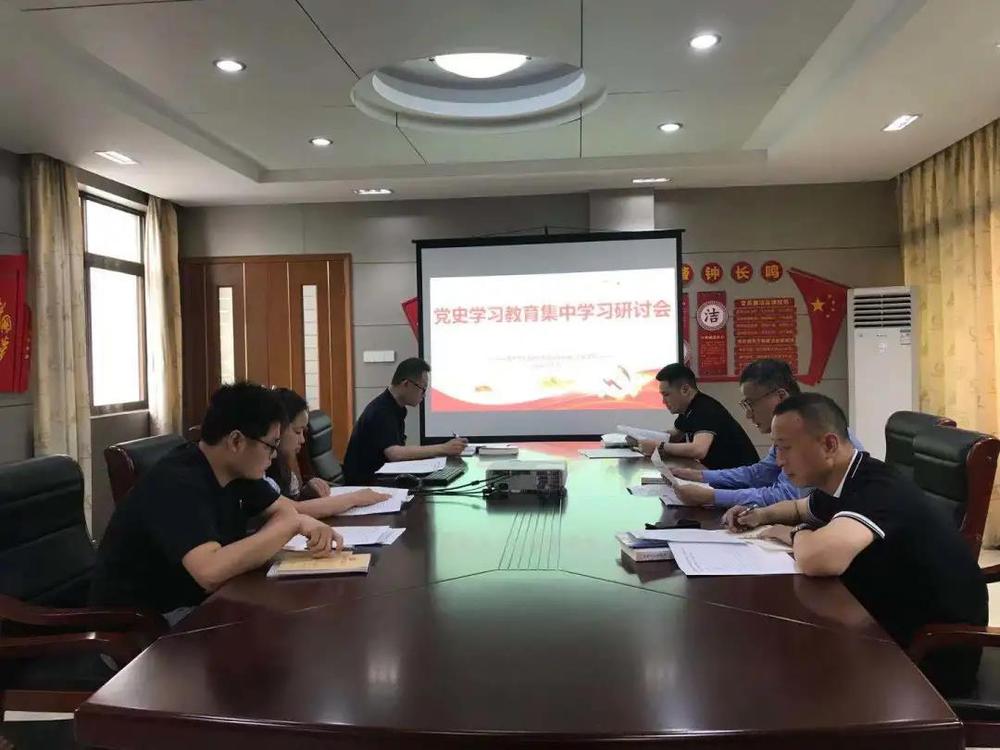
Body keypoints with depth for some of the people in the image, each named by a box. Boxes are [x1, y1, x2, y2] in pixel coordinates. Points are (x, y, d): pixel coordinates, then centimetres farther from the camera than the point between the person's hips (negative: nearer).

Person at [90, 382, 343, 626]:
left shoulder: (236, 470, -1)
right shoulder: (177, 483, -27)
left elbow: (282, 507, 12)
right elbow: (211, 571, -40)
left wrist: (309, 525, -13)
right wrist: (293, 523, -29)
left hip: (196, 600, 8)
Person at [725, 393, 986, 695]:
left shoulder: (877, 489, -28)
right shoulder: (839, 485, 0)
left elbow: (817, 559, -48)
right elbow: (799, 507, 25)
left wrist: (795, 533, -23)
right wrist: (761, 515, 2)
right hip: (890, 624, 8)